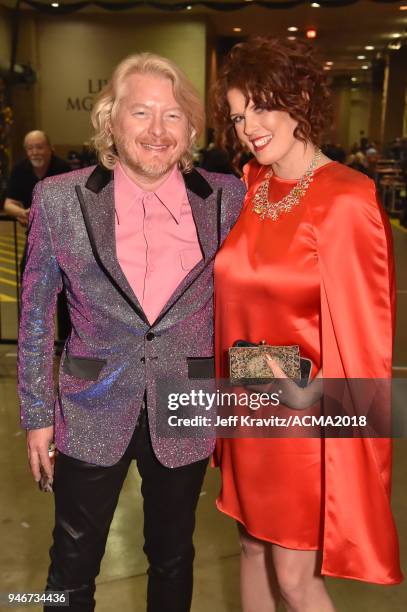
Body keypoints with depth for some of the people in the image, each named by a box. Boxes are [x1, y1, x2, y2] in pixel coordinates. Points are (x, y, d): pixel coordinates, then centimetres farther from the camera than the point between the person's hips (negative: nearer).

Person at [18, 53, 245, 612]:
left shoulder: (226, 198, -7)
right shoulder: (61, 198, -9)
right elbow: (36, 314, -2)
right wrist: (37, 413, -1)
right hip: (93, 417, 0)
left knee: (172, 559, 22)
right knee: (72, 567, 18)